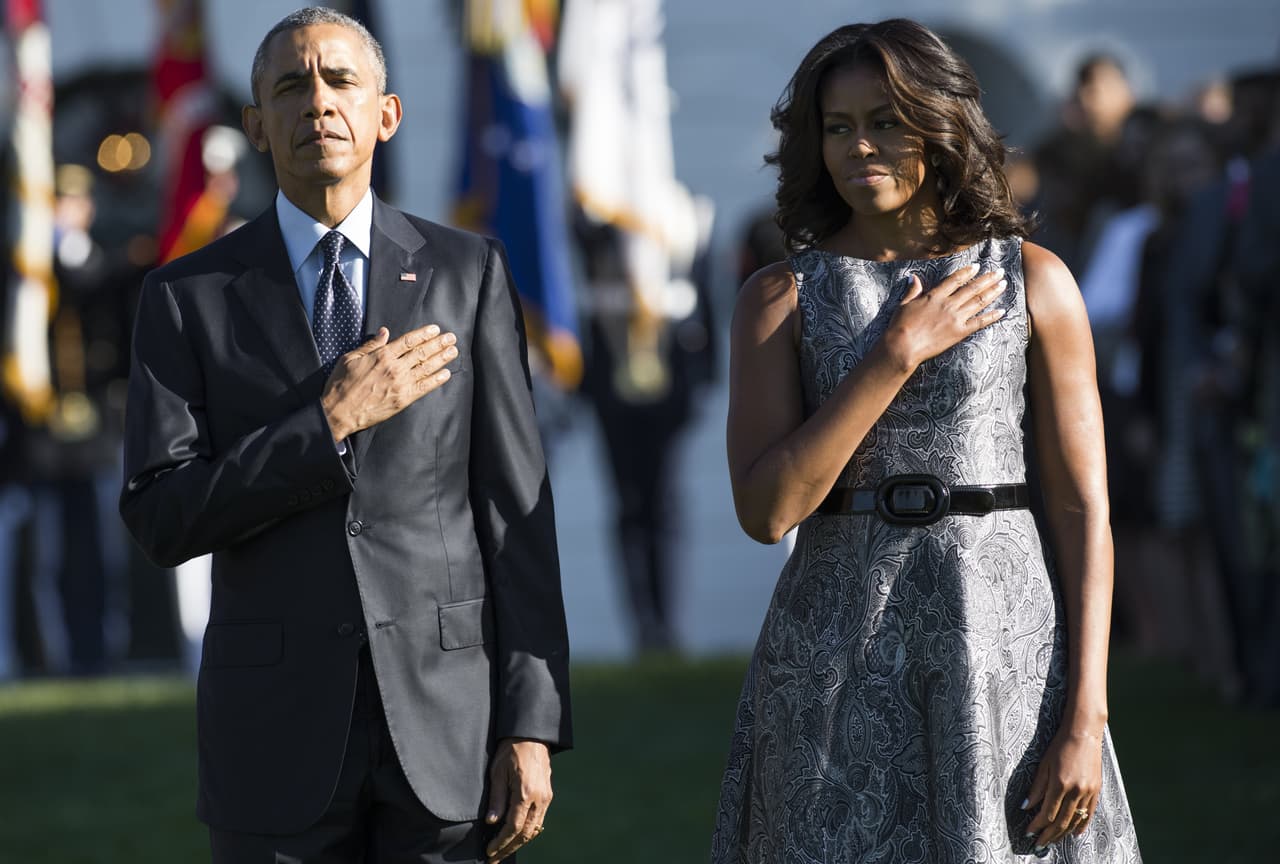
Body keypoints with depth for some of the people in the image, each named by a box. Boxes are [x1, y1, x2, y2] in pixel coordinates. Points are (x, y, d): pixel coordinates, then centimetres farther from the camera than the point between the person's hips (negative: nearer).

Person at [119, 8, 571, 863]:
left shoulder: (467, 272, 4)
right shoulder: (188, 297, 2)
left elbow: (516, 510, 0)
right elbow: (162, 523, -7)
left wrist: (531, 729, -7)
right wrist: (330, 423, -17)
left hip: (445, 711, 0)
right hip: (278, 727, 0)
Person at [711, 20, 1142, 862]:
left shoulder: (1033, 280, 2)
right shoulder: (780, 297, 3)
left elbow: (1084, 511, 0)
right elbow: (765, 509, -9)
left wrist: (1085, 719, -9)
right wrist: (898, 352, -12)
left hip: (1003, 635, 0)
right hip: (838, 655, 1)